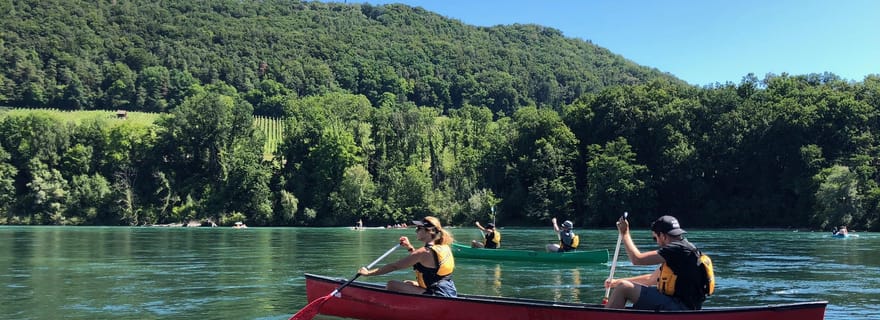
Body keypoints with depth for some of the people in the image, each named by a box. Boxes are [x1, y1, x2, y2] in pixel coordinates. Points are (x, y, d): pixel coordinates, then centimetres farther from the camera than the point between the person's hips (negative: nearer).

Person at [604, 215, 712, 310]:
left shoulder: (678, 249, -14)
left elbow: (637, 259, -17)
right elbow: (651, 279, 24)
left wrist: (624, 233, -3)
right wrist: (618, 281, 21)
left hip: (678, 309, -11)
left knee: (624, 288, -13)